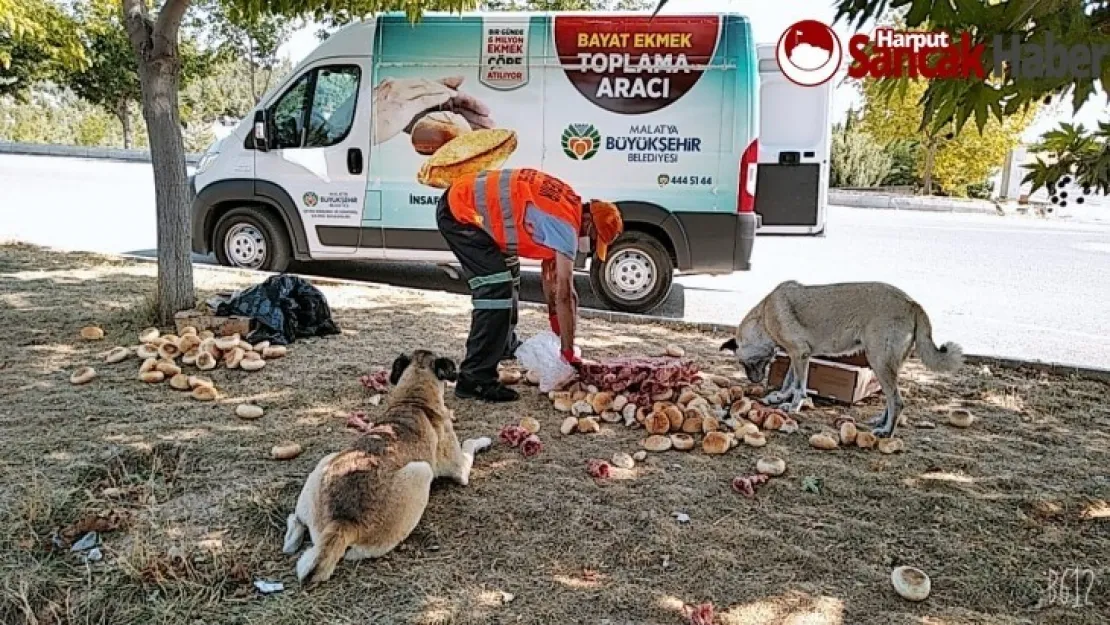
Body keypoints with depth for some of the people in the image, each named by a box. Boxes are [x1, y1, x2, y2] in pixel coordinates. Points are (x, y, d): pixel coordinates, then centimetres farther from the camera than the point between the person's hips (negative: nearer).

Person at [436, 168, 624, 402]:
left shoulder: (569, 206, 9)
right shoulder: (566, 224, -20)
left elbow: (550, 269, 17)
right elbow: (564, 294, -20)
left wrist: (556, 326, 20)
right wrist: (569, 353, -14)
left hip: (467, 199, 11)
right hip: (459, 211, -11)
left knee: (509, 275, 21)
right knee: (496, 287, -18)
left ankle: (505, 347, 41)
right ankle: (475, 380, -16)